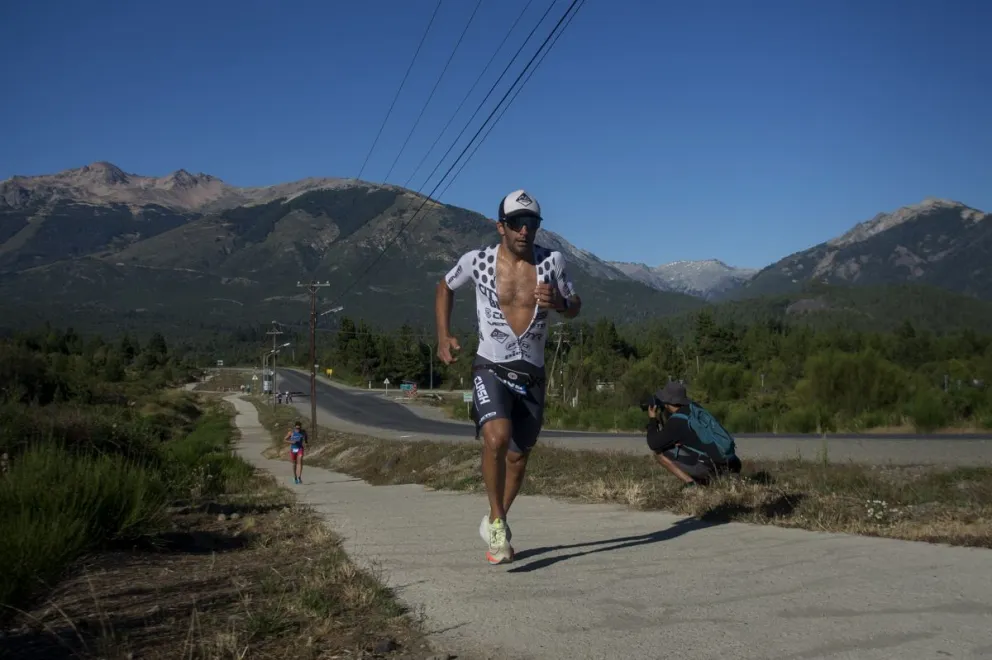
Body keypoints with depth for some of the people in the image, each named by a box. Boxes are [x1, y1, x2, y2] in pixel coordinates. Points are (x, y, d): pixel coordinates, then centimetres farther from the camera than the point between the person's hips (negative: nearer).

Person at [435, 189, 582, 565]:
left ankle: (494, 523, 36)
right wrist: (443, 336, 2)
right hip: (491, 369, -3)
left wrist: (559, 302, -17)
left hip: (532, 375, 3)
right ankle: (497, 521, -6)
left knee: (518, 456, 12)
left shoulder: (552, 261, -4)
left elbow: (575, 309, 7)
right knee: (497, 437, -27)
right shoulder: (477, 261, -7)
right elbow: (445, 288, 12)